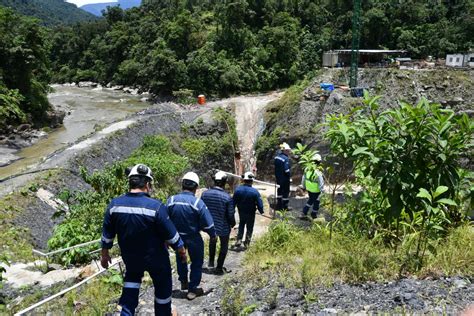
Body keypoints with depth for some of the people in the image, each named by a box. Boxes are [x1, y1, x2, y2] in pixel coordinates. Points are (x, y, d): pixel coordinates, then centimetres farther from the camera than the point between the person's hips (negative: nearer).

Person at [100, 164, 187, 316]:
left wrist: (105, 254, 15)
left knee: (132, 279, 30)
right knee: (163, 286, 20)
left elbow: (107, 234, -1)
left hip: (130, 257, 4)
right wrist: (181, 251, 1)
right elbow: (171, 235, -16)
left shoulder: (114, 204, -13)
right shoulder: (156, 206, -25)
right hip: (155, 258, -3)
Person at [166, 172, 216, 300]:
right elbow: (207, 223, -17)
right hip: (193, 239, -4)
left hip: (177, 237, 4)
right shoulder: (198, 203, -21)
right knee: (196, 263, 14)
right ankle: (192, 290, 17)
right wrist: (213, 235, 2)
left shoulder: (171, 200, -10)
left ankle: (184, 282, 39)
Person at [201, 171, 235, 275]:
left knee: (212, 241, 33)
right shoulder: (227, 197, -23)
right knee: (224, 246, 20)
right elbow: (230, 215, -16)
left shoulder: (205, 194, -11)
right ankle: (219, 268, 26)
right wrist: (233, 223, 6)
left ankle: (211, 262, 39)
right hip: (223, 227, -4)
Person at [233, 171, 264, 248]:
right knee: (249, 228, 17)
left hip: (241, 212, 2)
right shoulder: (254, 191, -22)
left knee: (241, 225, 25)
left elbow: (233, 202, -6)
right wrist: (261, 211, 3)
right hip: (251, 214, -2)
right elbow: (259, 203, -17)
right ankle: (247, 242, 24)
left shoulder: (238, 189, -15)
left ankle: (239, 240, 15)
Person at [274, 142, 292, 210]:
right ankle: (285, 206, 10)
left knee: (279, 190, 18)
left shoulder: (277, 156, 4)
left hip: (278, 177, 8)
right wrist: (289, 176, -11)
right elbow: (286, 170, -23)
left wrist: (277, 175, 13)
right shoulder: (286, 158, -21)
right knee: (285, 191, 4)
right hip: (285, 178, -8)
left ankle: (279, 205, 25)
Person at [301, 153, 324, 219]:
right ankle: (314, 216, 29)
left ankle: (304, 213, 27)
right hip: (316, 191, -6)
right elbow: (321, 183, -20)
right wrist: (322, 190, -5)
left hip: (309, 189, 6)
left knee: (310, 200, 27)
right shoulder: (318, 172, -28)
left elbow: (303, 179, 4)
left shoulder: (307, 169, -9)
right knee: (316, 202, 16)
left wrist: (304, 187, 19)